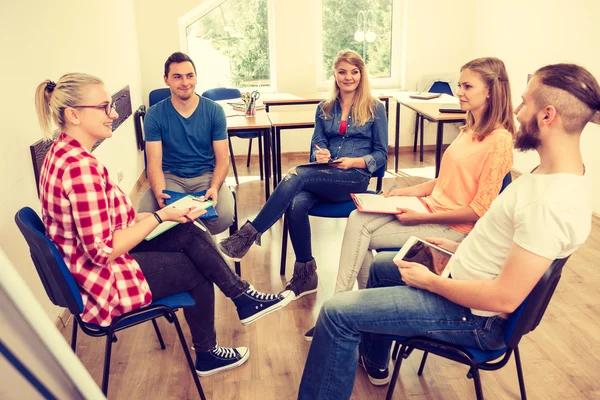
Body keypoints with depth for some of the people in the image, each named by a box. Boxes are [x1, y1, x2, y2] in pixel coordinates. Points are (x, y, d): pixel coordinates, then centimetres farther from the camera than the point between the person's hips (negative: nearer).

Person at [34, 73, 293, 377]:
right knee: (196, 269, 8)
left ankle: (244, 298, 17)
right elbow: (103, 250, -28)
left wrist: (143, 216, 0)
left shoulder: (62, 152, 2)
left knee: (189, 233, 5)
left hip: (89, 268, 8)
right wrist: (159, 217, -19)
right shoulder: (80, 166, -29)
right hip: (105, 281, -8)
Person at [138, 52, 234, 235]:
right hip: (171, 177, 0)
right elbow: (154, 163, -8)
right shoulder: (154, 115, -5)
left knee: (224, 217, -29)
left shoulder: (214, 111, -4)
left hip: (206, 176, 0)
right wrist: (159, 193, -30)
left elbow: (222, 159, -4)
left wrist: (214, 188, -24)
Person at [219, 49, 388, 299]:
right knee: (296, 205, -31)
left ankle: (249, 235, -28)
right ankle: (305, 275, -18)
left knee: (296, 176, -31)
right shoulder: (324, 109, 16)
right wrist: (320, 154, -12)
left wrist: (354, 161, -15)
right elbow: (316, 145, 13)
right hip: (323, 178, 4)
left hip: (355, 177, -4)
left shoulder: (375, 108, 5)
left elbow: (381, 155, 4)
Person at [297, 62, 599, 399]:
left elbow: (505, 298, -31)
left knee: (337, 312, -12)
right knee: (380, 266, 28)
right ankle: (374, 361, 45)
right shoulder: (563, 173, -1)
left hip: (475, 315, -10)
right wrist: (462, 249, 7)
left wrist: (430, 281, -19)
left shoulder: (553, 203, -32)